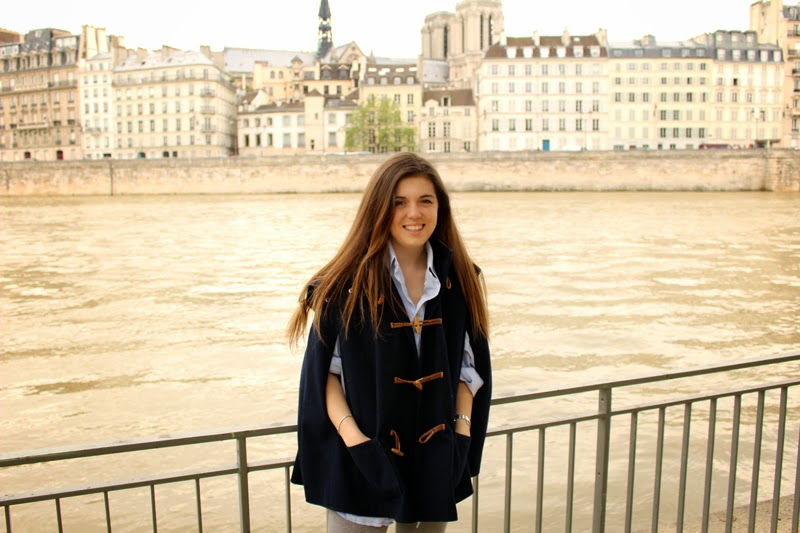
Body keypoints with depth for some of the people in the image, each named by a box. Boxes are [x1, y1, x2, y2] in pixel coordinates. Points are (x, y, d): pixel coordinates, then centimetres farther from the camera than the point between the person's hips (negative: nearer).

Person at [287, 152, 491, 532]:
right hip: (362, 457, -3)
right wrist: (351, 436, -16)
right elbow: (323, 368, -8)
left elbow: (469, 363, 5)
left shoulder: (458, 279, 0)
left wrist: (463, 428, -5)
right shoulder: (348, 280, -10)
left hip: (436, 458, 3)